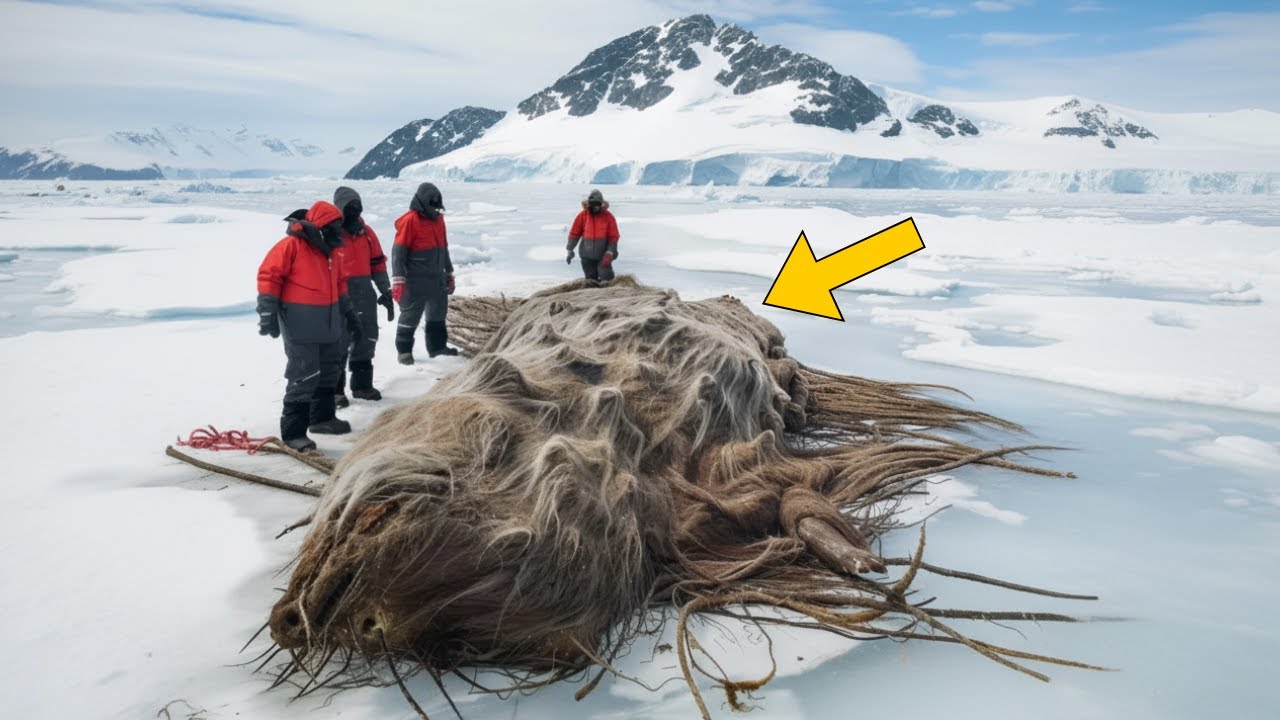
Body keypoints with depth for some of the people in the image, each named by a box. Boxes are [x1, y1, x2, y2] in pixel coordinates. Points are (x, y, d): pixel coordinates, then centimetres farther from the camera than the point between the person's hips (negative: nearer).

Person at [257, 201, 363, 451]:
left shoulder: (329, 251, 12)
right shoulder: (291, 245, -14)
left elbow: (339, 284, 22)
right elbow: (269, 276, -16)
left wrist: (350, 315, 25)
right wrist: (268, 313, -21)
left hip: (328, 324, 9)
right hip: (300, 326, -9)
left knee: (329, 371, 20)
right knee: (304, 376, -12)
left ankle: (322, 417, 37)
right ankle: (293, 433, -5)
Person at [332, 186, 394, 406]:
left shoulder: (366, 233, 8)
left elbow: (378, 263, 14)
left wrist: (386, 292, 12)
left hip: (365, 294, 6)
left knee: (366, 340, 13)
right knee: (340, 343, -3)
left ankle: (362, 384, 26)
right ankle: (334, 389, 7)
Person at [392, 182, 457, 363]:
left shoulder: (438, 219, 10)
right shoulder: (409, 221, -13)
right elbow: (398, 252, -15)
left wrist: (449, 274, 23)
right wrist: (398, 281, -19)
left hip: (437, 280, 7)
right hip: (416, 283, -7)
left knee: (438, 314, 16)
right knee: (410, 316, 1)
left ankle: (437, 346, 29)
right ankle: (404, 351, 13)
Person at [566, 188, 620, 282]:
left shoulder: (608, 217, -6)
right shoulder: (582, 216, -3)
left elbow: (613, 237, -6)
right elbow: (574, 233, 3)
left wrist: (609, 254, -15)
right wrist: (570, 251, 0)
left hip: (603, 255, -2)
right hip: (587, 256, 2)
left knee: (605, 279, -7)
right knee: (590, 279, 10)